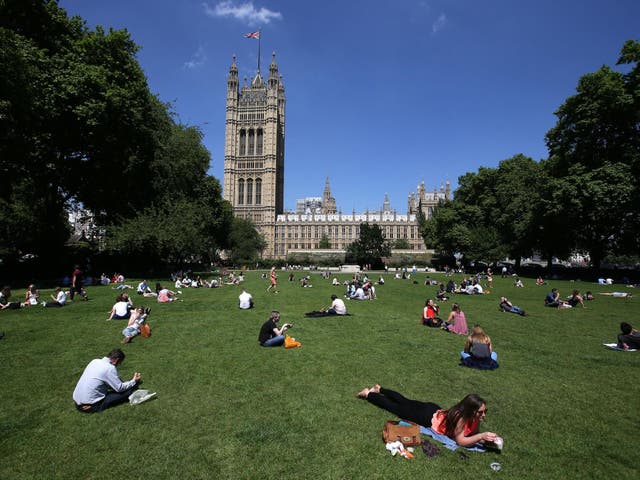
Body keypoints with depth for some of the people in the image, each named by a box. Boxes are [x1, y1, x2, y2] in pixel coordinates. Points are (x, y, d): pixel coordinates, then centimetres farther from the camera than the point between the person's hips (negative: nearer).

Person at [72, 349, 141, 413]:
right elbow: (120, 388, -11)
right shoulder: (110, 368, -16)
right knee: (129, 390, -10)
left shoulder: (95, 361, 7)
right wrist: (133, 381, 6)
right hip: (90, 406, -9)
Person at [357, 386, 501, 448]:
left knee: (404, 402, 25)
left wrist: (488, 440, -19)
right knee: (395, 407, 10)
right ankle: (368, 394, 27)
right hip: (428, 417, -6)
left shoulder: (474, 418, -14)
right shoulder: (460, 417, -37)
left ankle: (379, 389, 45)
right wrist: (482, 436, -38)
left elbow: (474, 433, 0)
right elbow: (460, 441, -33)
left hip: (435, 411, 6)